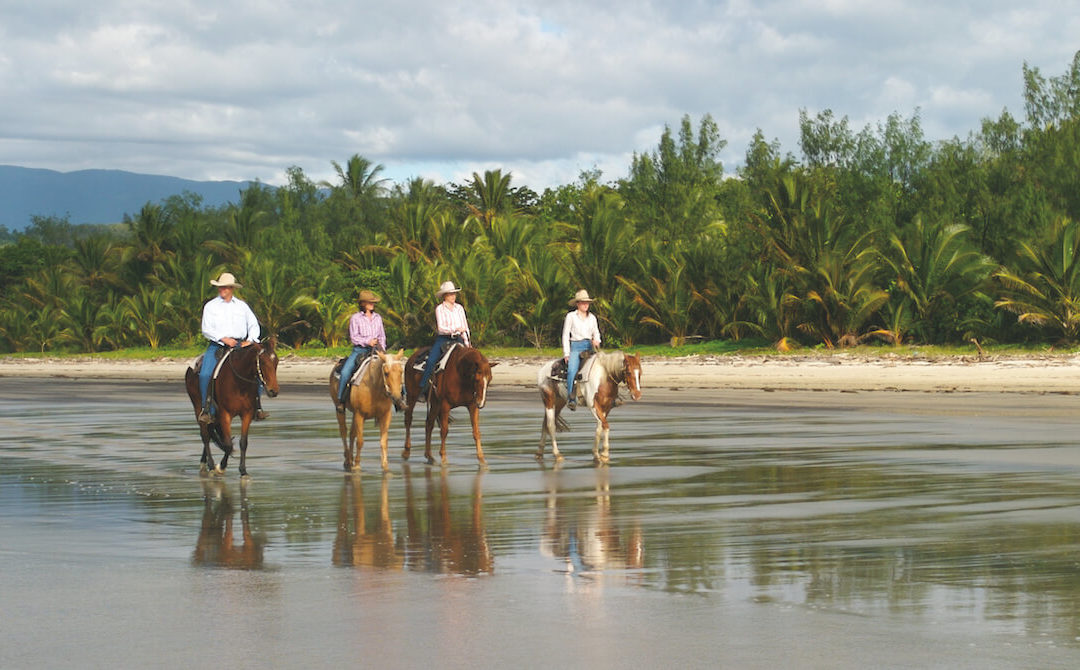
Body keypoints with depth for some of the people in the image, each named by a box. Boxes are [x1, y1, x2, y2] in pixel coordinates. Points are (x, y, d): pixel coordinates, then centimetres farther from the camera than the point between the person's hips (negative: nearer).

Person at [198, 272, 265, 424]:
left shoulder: (242, 306, 14)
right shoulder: (210, 306, 7)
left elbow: (254, 325, 13)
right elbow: (206, 329, -2)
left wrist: (250, 340, -6)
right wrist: (224, 339, -14)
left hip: (240, 345, 2)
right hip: (217, 346, -2)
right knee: (205, 375, -24)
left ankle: (257, 407, -7)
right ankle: (206, 408, -12)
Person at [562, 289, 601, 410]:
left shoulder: (592, 317, 15)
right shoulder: (571, 316, 4)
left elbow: (596, 332, 23)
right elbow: (565, 335, 3)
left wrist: (596, 340, -2)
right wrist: (566, 353, -4)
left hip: (589, 346, 4)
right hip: (576, 347, -4)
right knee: (572, 370, -27)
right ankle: (571, 399, -29)